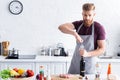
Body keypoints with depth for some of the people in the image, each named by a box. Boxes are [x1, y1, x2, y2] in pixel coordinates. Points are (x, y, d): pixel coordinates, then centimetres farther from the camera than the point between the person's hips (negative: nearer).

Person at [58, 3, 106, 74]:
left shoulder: (99, 28, -12)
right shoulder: (78, 24, -1)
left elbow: (102, 49, -12)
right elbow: (61, 27, -15)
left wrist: (88, 54, -28)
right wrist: (74, 33, -32)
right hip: (75, 63, 3)